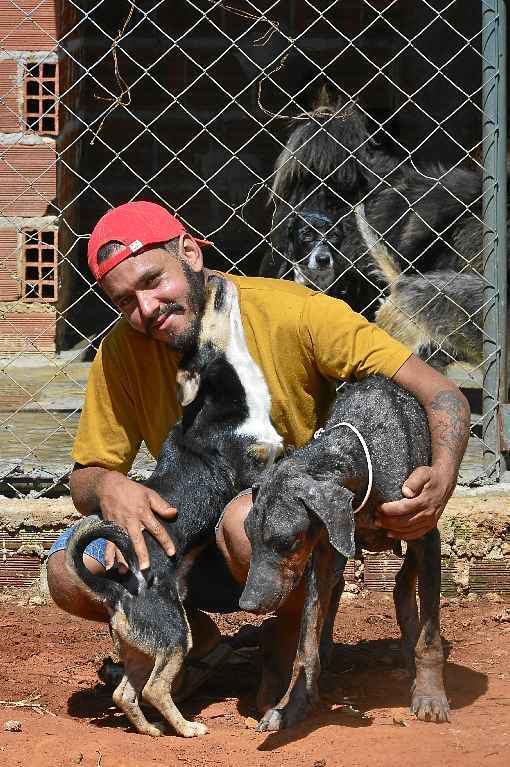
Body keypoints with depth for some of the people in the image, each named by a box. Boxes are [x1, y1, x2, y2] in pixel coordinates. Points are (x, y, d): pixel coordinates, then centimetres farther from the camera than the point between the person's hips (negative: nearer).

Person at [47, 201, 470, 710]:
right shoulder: (123, 351, -7)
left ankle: (289, 636, -4)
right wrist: (108, 488, -26)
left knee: (247, 519, -38)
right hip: (187, 542, 4)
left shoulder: (294, 313, -18)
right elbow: (84, 478, 0)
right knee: (70, 571, -21)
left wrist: (442, 480, -40)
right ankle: (195, 637, 9)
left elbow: (441, 395, -19)